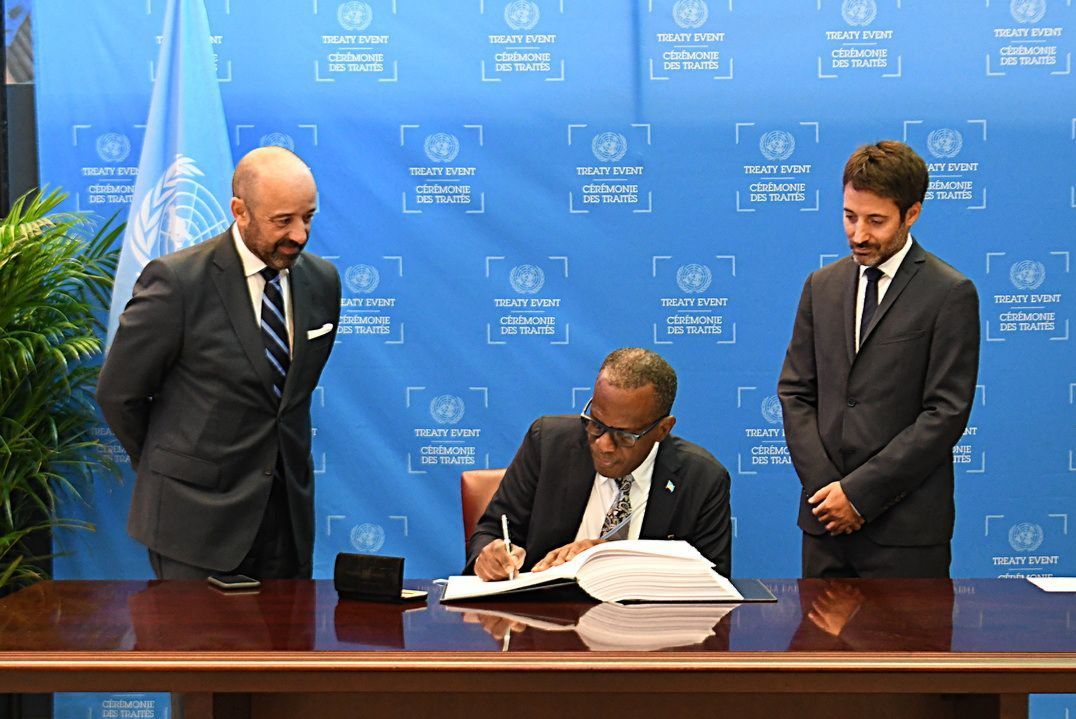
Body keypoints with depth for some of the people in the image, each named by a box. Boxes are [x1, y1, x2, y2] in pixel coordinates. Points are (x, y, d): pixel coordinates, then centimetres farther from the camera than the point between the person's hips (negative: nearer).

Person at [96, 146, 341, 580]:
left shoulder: (321, 280, 4)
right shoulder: (176, 281, -13)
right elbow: (118, 393, -4)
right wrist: (168, 469, 7)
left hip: (288, 511, 5)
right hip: (197, 514, -5)